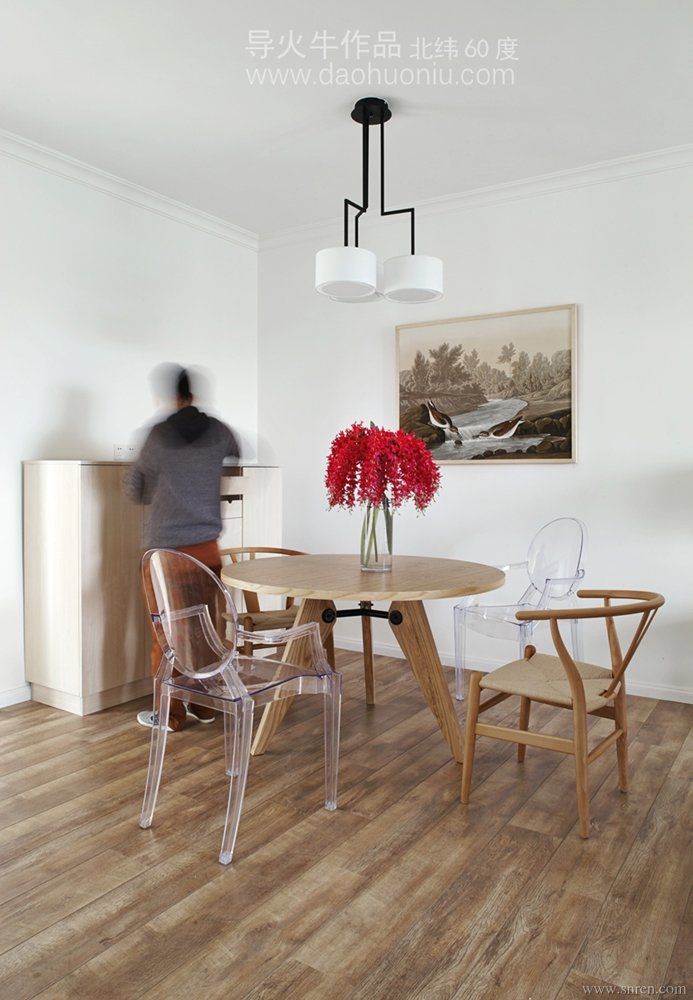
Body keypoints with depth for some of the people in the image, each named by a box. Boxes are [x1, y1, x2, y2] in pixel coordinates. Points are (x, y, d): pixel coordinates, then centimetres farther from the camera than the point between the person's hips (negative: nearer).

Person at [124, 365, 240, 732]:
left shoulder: (159, 434, -7)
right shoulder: (217, 430, 3)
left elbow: (135, 490, 2)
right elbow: (238, 454, 26)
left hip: (165, 548, -3)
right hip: (206, 546, 4)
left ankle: (170, 712, 15)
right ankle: (204, 704, 23)